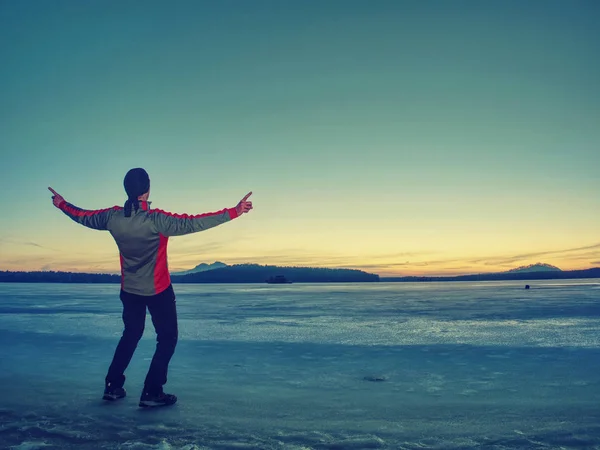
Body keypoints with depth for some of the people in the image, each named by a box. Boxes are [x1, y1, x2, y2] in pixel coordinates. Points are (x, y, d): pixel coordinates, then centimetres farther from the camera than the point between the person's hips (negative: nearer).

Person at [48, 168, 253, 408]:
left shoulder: (113, 217, -9)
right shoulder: (155, 220, -26)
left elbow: (84, 217, 8)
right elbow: (192, 224, -33)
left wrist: (62, 204, 28)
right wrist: (233, 212, -35)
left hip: (129, 290, 6)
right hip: (158, 290, -6)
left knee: (131, 335, 24)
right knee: (167, 338, 9)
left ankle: (113, 386, 27)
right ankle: (152, 393, 6)